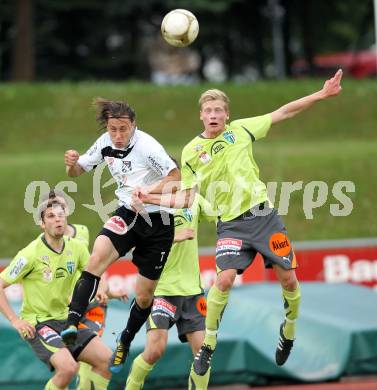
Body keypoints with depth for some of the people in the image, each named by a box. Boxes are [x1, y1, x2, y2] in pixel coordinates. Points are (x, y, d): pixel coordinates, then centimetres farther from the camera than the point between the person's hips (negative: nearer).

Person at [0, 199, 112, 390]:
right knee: (68, 367, -28)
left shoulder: (75, 247, 1)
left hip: (65, 320, 7)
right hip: (37, 324, -7)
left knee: (107, 359, -4)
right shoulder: (31, 254, -15)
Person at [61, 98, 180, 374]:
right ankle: (72, 324, -36)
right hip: (127, 214, 4)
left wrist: (147, 192, -32)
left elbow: (176, 177, -21)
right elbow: (78, 171, 9)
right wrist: (72, 163, -14)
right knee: (96, 259, -27)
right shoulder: (106, 144, -3)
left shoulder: (147, 146, -21)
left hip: (158, 222, -4)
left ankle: (125, 343, 33)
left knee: (144, 295, 6)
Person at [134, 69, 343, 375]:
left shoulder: (241, 130, 3)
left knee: (288, 279, 0)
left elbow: (284, 113, 6)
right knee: (225, 279, -21)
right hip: (231, 224, -1)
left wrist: (321, 95, 2)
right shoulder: (191, 152, 2)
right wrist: (152, 198, -8)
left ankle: (289, 331, 29)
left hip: (262, 214, 2)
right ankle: (207, 346, -6)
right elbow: (185, 198, 6)